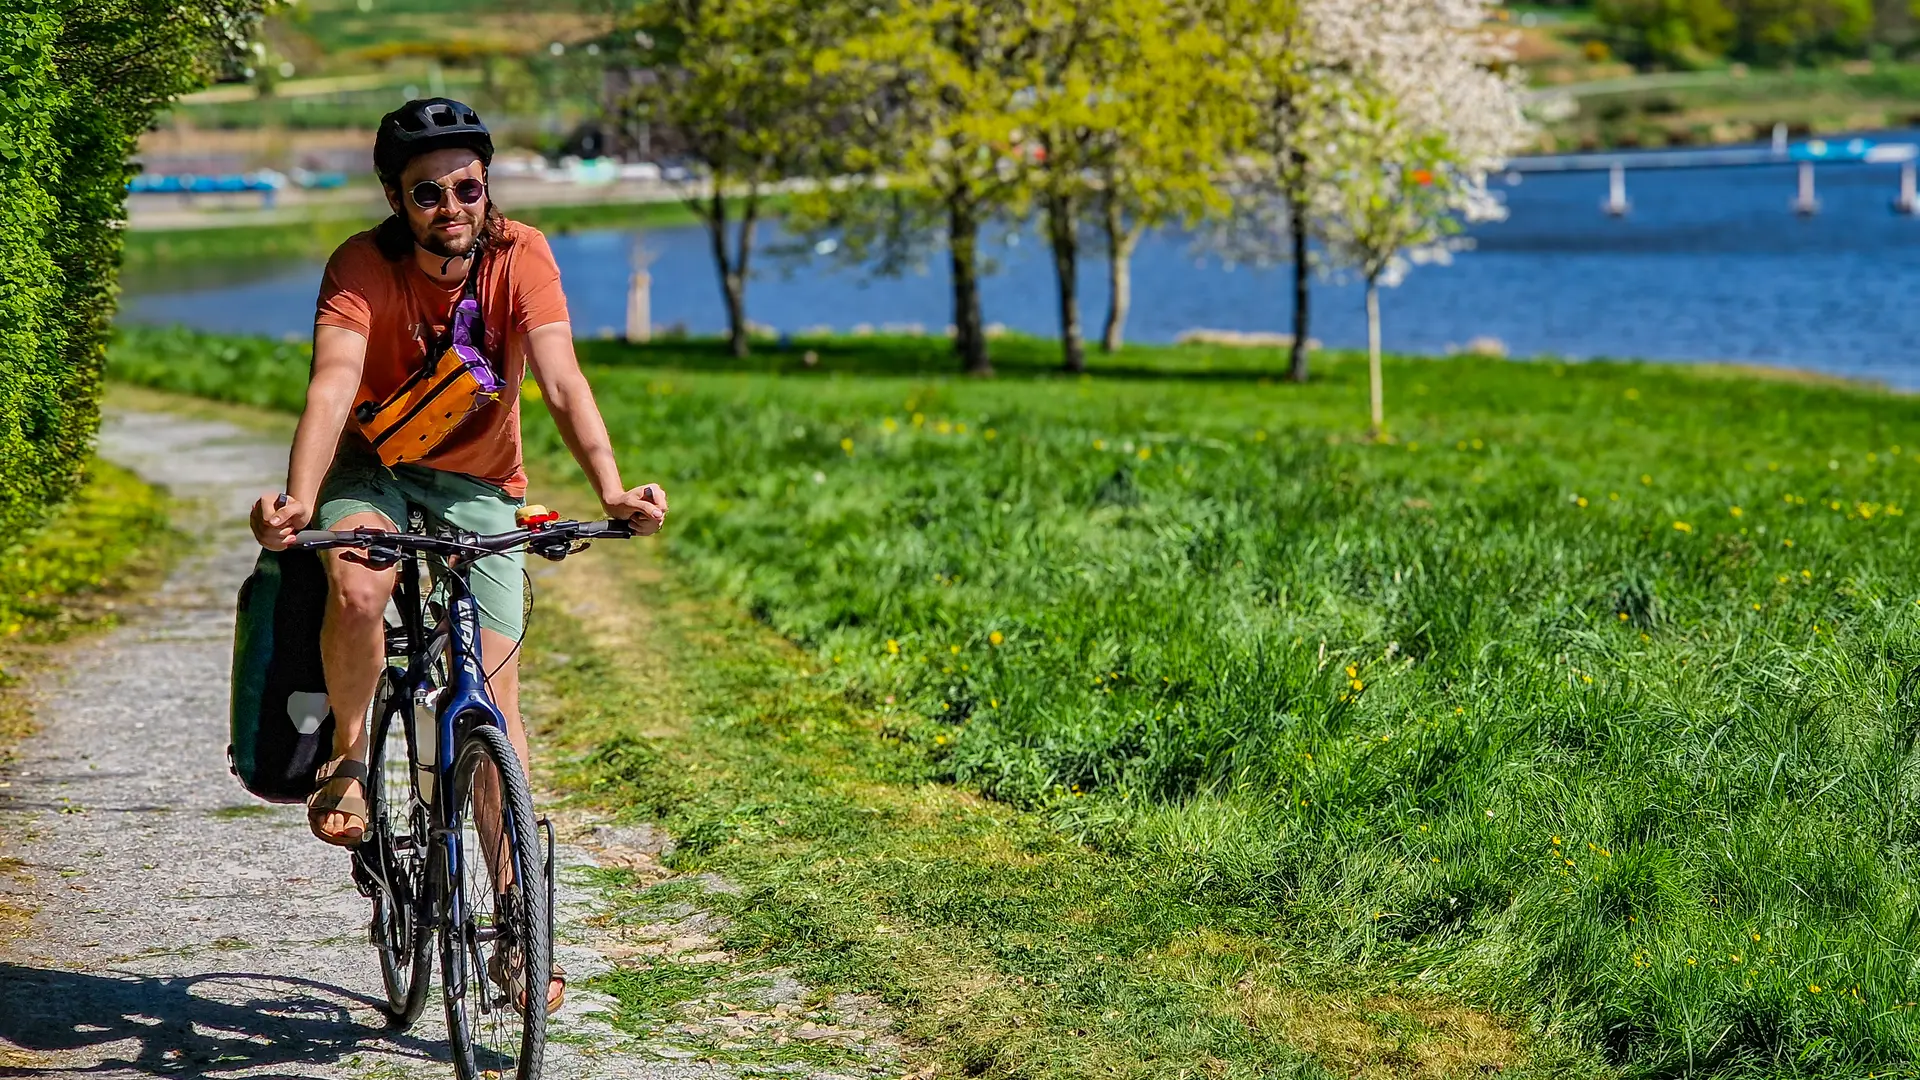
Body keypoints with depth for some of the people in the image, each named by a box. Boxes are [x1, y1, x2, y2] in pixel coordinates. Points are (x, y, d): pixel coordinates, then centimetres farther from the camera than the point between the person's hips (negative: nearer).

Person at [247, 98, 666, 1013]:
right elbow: (333, 384, -35)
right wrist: (298, 498, -52)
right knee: (355, 592, -35)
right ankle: (348, 757, -7)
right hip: (376, 467, -1)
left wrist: (611, 489, -42)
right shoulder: (364, 266, -21)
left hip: (480, 486, 1)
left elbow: (561, 380, -26)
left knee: (494, 692, -8)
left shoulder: (520, 255, -17)